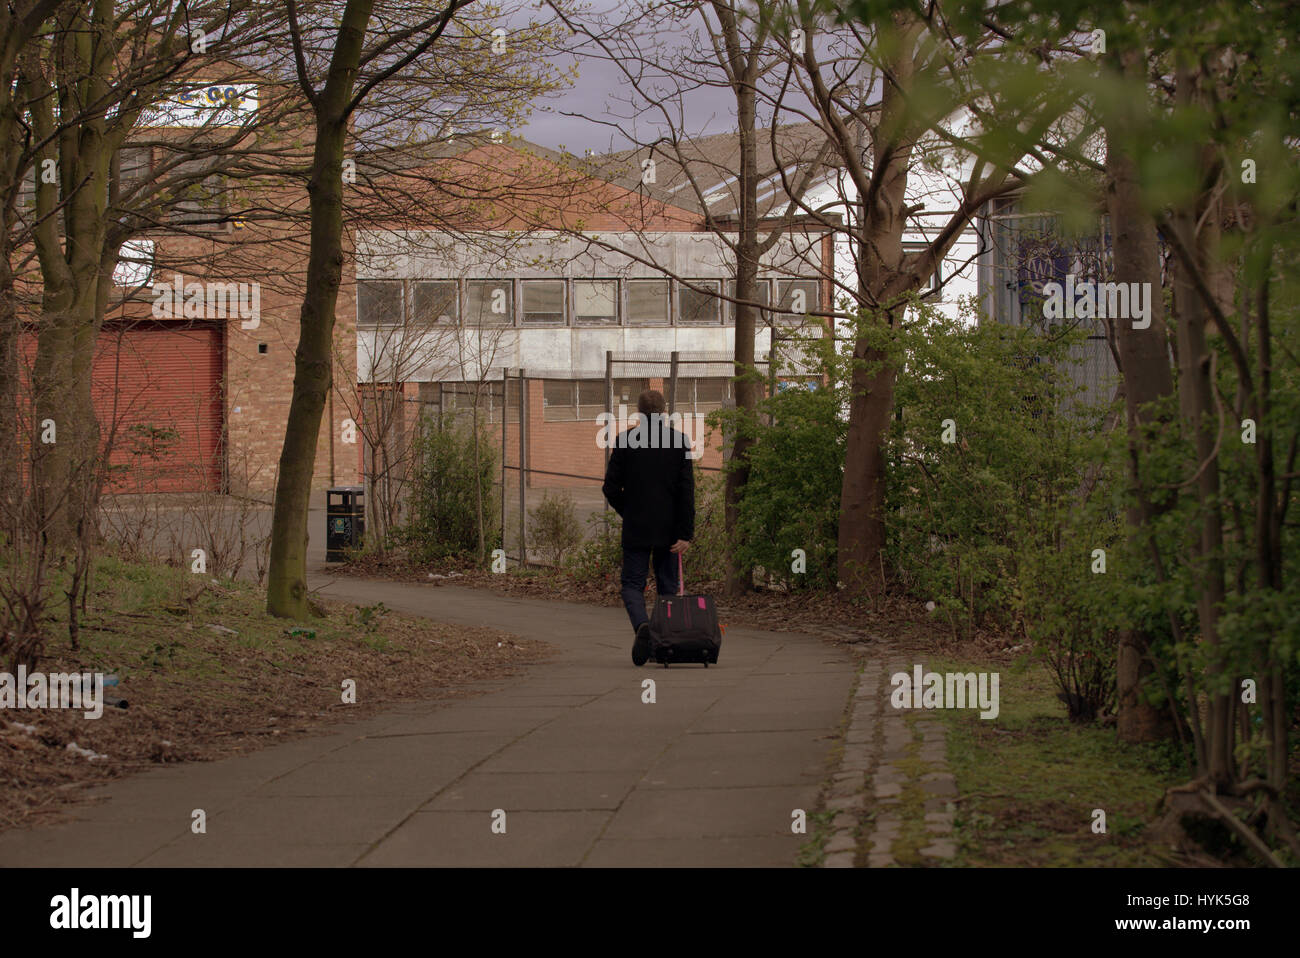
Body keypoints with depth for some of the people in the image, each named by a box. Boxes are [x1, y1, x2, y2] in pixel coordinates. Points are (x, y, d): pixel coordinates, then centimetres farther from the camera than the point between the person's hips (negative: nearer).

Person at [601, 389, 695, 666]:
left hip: (636, 528, -1)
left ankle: (642, 625, -24)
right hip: (668, 529, 1)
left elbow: (611, 487, -3)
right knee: (667, 586, 12)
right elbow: (687, 491, -7)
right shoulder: (679, 441, -3)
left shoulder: (625, 441, -5)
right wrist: (685, 533, -6)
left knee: (633, 585, 4)